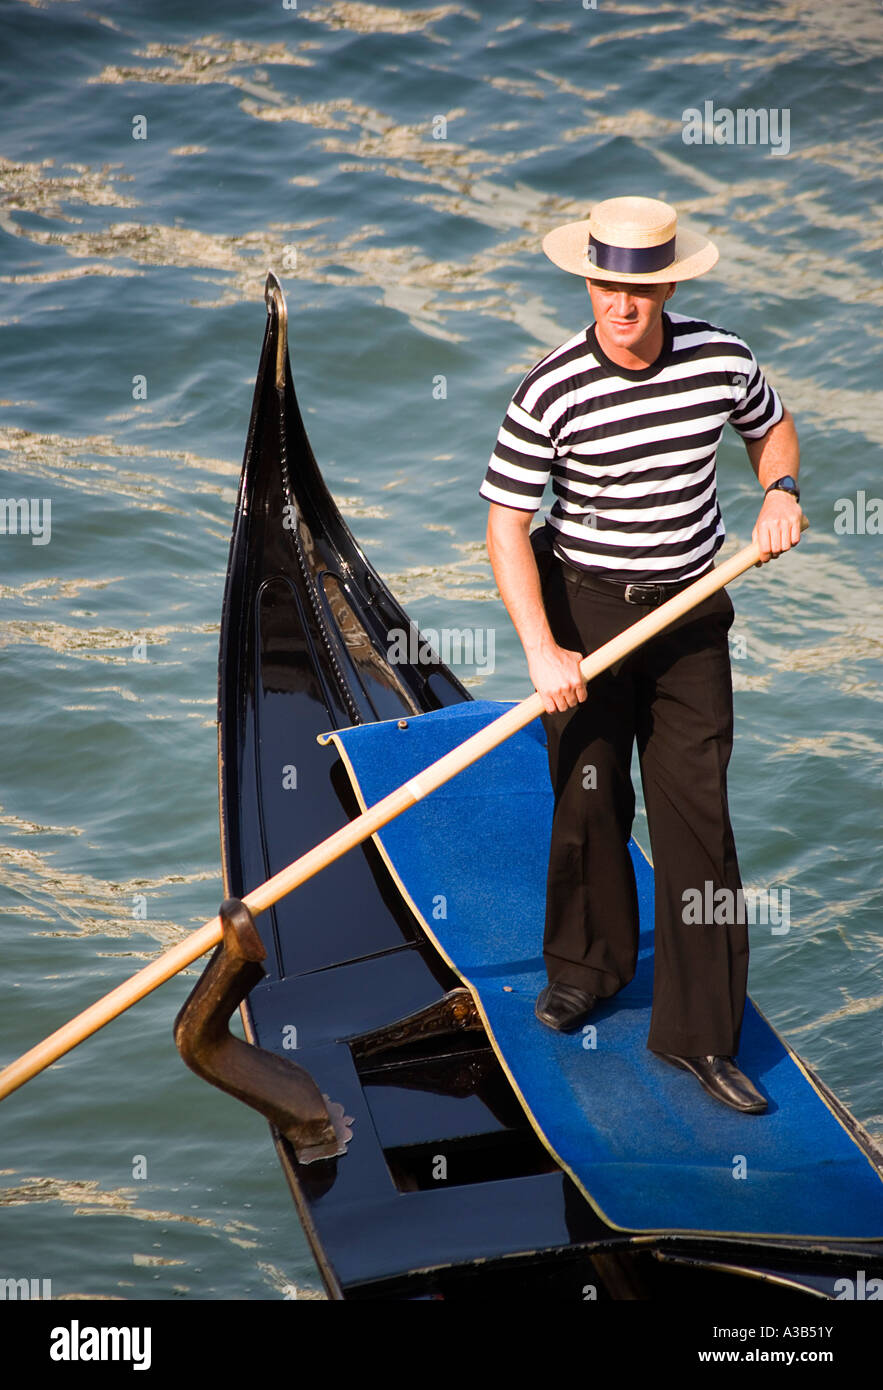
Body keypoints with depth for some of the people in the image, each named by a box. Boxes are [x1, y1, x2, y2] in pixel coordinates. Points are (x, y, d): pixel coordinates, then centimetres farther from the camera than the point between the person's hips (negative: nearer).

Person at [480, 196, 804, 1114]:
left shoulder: (722, 360, -6)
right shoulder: (551, 395, -16)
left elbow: (771, 427, 17)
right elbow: (506, 527, -12)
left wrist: (780, 491, -5)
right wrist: (541, 651, -20)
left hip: (689, 608, 2)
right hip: (584, 607, -2)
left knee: (697, 813, -1)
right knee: (588, 801, 9)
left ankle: (699, 1031, 6)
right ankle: (587, 965, 37)